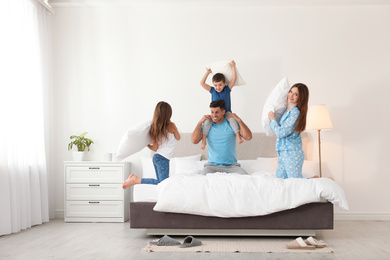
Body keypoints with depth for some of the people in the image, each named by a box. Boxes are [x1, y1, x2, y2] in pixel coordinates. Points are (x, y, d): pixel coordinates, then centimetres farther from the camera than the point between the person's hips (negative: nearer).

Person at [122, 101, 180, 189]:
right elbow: (178, 138, 12)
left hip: (156, 157, 8)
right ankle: (137, 180, -15)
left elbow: (155, 148, 4)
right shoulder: (171, 126, -7)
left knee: (161, 182, 11)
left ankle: (135, 178, 3)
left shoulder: (154, 127, 6)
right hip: (163, 159, -8)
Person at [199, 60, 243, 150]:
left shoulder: (227, 89, 0)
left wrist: (233, 67, -4)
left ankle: (238, 136, -31)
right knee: (207, 121, -28)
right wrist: (208, 72, -1)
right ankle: (203, 140, -23)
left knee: (232, 118, -34)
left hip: (226, 112, -1)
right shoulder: (212, 90, 2)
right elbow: (202, 83, -4)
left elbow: (234, 79, -7)